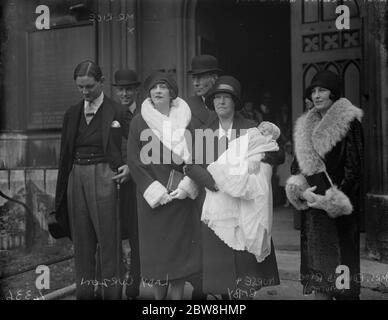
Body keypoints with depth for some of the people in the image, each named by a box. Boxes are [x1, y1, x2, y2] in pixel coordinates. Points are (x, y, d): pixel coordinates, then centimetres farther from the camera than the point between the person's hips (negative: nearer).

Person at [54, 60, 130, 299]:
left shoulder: (116, 112, -3)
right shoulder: (72, 114, 11)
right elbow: (65, 154, 13)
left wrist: (130, 166, -17)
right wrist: (61, 193, 12)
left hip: (103, 178, -5)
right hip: (76, 178, 5)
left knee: (108, 237, 0)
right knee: (81, 239, 12)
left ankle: (112, 291, 12)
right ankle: (84, 291, 25)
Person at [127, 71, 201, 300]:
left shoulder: (186, 120, 4)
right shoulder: (139, 122, 1)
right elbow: (134, 161, -2)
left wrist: (187, 186, -9)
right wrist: (155, 190, -10)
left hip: (181, 194, 1)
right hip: (152, 197, -1)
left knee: (180, 247, 4)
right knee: (155, 248, 4)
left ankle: (178, 294, 15)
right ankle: (158, 295, 19)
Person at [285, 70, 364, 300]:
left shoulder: (349, 123, -4)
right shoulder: (306, 126, 15)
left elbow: (354, 167, -8)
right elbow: (298, 164, 16)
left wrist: (332, 199, -14)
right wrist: (300, 190, -3)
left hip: (339, 208, -5)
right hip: (312, 203, 6)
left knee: (340, 260, -2)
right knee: (317, 262, 8)